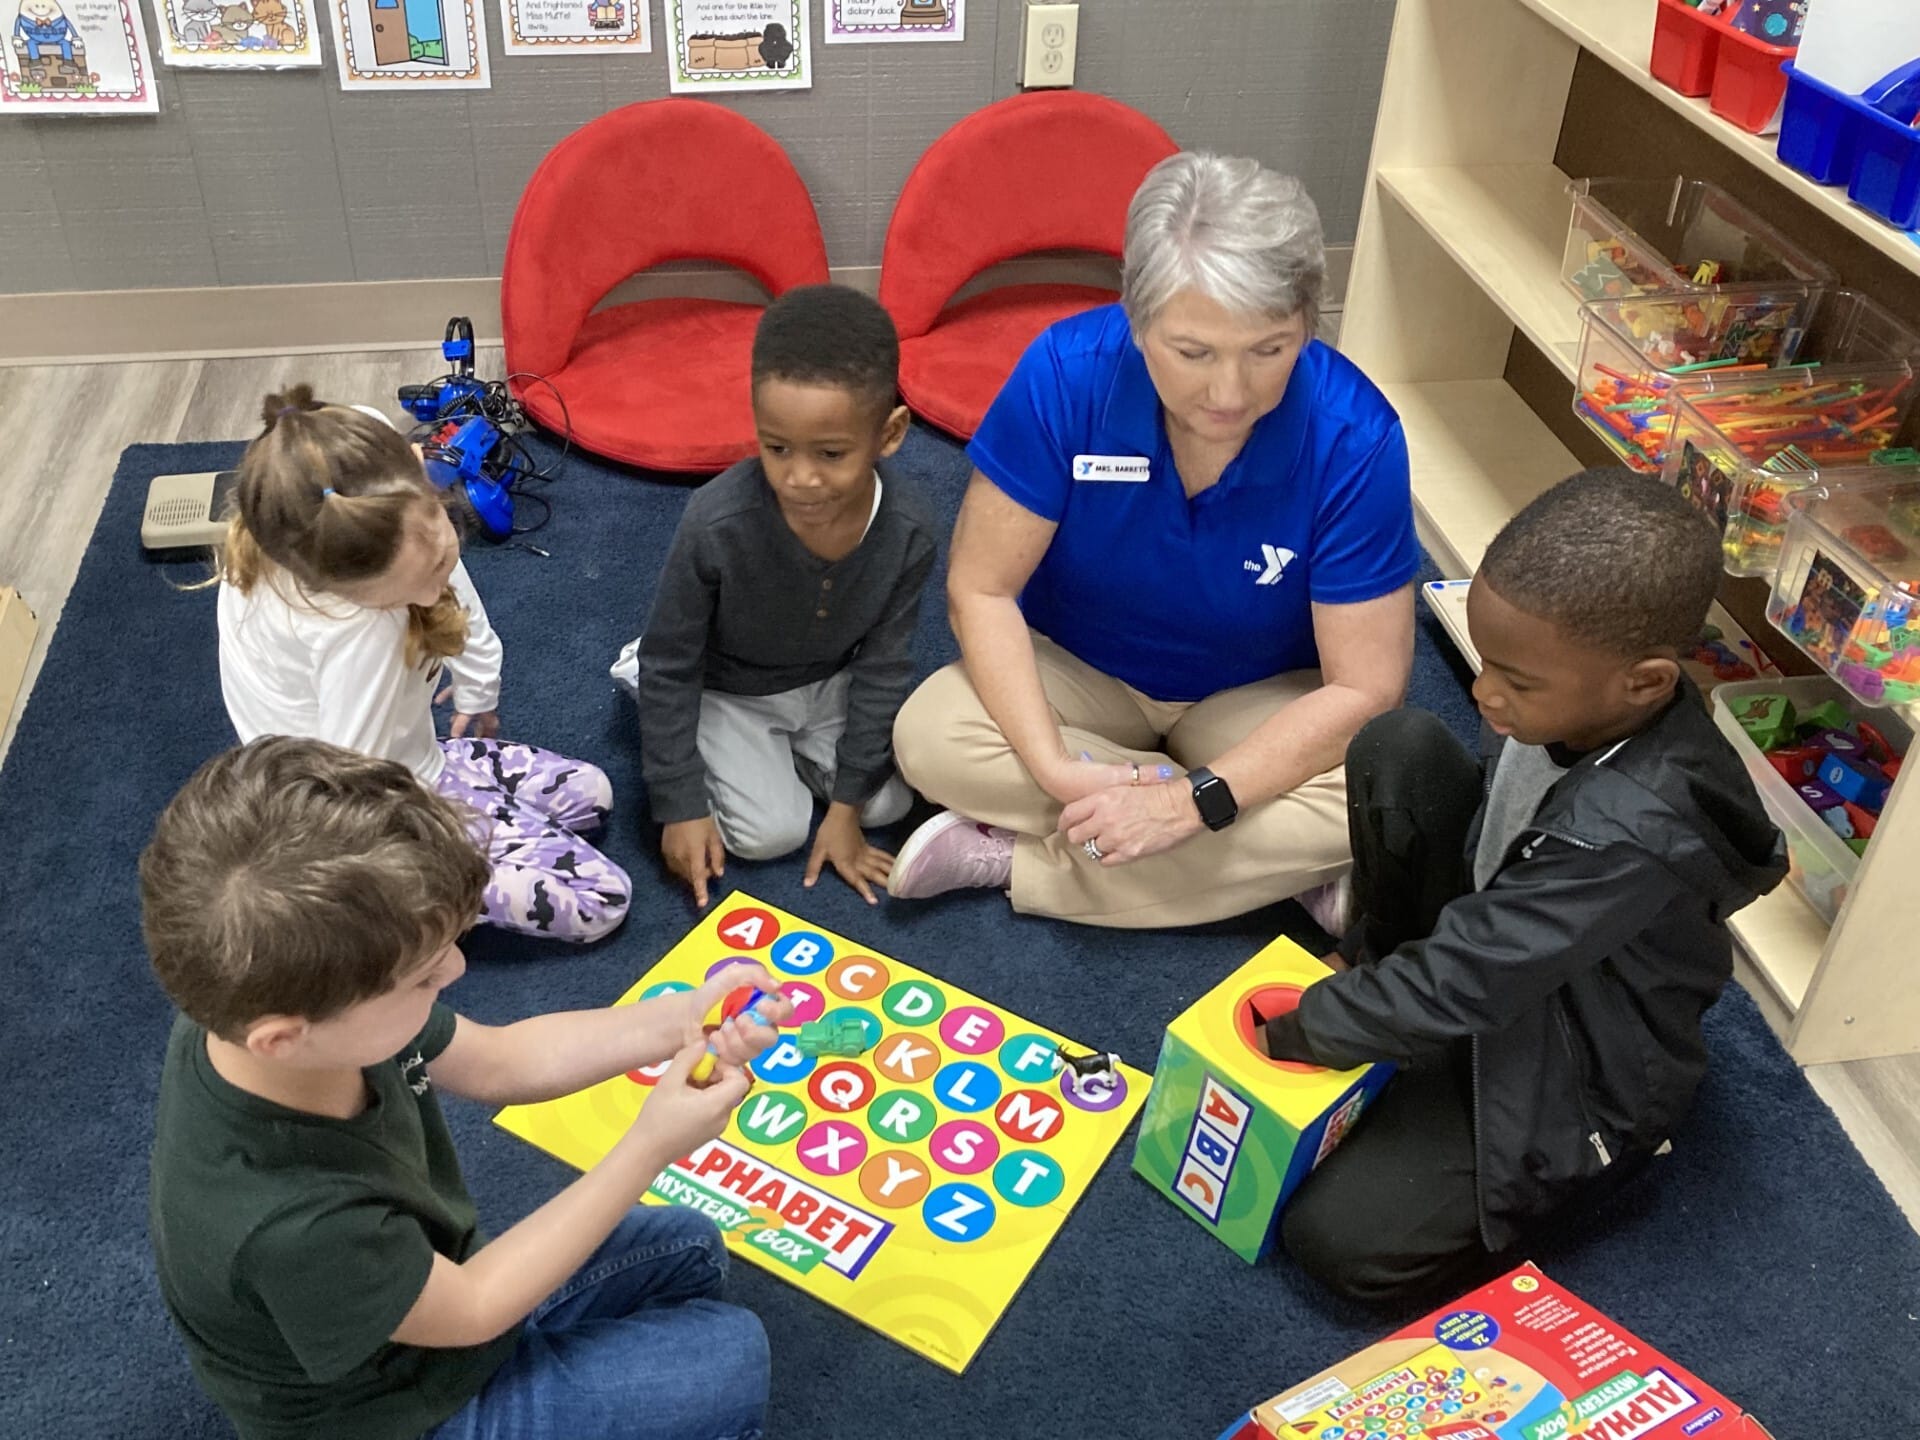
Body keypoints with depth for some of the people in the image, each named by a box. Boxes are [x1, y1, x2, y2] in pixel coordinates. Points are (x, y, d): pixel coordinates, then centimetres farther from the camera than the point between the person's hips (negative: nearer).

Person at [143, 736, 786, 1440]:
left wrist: (682, 1021, -19)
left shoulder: (272, 997, -24)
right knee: (730, 1358, -1)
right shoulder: (289, 1228, -43)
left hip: (427, 1281, 6)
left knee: (690, 1250, 16)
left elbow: (500, 1061, -7)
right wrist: (652, 1146, -25)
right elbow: (472, 1310, -23)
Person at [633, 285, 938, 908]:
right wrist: (681, 805, -18)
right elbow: (671, 665, -21)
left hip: (831, 683, 3)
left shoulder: (906, 533, -28)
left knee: (889, 803, -1)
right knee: (770, 833, -9)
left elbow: (882, 667, -13)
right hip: (727, 689, -3)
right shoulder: (716, 524, -37)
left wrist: (846, 806, -9)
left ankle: (784, 746, 24)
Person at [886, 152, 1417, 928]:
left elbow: (1363, 689, -21)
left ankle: (1015, 858, -17)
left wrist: (1192, 802, -31)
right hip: (1074, 669, 1)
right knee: (930, 737, -27)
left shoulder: (1353, 439, -28)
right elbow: (981, 589, -19)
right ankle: (1266, 859, -16)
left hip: (1258, 699, 0)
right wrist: (1056, 769, -30)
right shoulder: (1066, 373, -26)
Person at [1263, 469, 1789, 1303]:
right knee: (1397, 747, -15)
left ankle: (1602, 1155, 6)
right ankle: (1384, 978, 7)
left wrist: (1293, 1033, -17)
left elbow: (1457, 990, -31)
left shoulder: (1632, 835, -39)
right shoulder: (1576, 704, -17)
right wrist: (1357, 953, 6)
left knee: (1334, 1239, -14)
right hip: (1490, 936, 7)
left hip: (1563, 1077, -6)